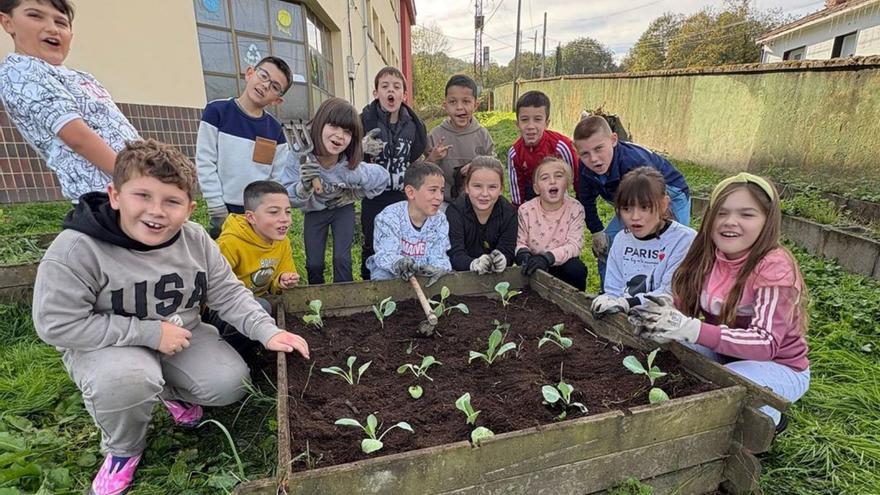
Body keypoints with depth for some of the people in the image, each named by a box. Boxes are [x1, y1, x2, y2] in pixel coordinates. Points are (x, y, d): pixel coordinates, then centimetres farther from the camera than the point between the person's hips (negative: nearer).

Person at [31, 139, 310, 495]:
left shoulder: (196, 240, -12)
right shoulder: (77, 249, -25)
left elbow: (229, 294, -7)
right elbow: (56, 324, -23)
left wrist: (267, 332, -22)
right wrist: (150, 333, -25)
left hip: (181, 337, 4)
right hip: (106, 346, -3)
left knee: (231, 384, -12)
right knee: (127, 381, -36)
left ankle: (172, 391, 24)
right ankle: (124, 449, 1)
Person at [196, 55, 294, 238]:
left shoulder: (275, 129, 3)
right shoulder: (217, 111, -4)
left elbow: (280, 178, 5)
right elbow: (205, 162, -6)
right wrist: (217, 209, -9)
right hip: (226, 212, -2)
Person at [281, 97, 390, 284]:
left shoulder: (352, 167, -31)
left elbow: (383, 177, -12)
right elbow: (285, 197, -28)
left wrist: (354, 194, -13)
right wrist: (303, 187, -48)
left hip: (342, 209, 0)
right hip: (314, 212, 1)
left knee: (342, 259, -9)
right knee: (314, 264, 2)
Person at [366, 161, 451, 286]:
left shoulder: (440, 220, -4)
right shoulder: (389, 217, -17)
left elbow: (438, 257, -9)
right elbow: (386, 254, -25)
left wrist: (439, 268, -35)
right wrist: (398, 263, -51)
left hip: (422, 273, 3)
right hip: (391, 272, -3)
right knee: (381, 276, -33)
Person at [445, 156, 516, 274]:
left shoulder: (509, 212, -5)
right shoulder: (454, 211, -11)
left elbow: (508, 251, -10)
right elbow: (455, 254, -19)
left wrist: (502, 260, -33)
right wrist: (474, 264, -39)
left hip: (497, 277, 3)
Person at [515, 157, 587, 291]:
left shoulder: (575, 208, -11)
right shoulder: (526, 210, -9)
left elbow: (574, 245, -18)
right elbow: (520, 242, -3)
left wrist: (548, 257, -35)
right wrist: (523, 253, -29)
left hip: (562, 265, 0)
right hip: (534, 267, 0)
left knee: (576, 269, -30)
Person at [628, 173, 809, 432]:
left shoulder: (774, 267, -24)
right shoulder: (708, 256, -8)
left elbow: (766, 343, -32)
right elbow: (684, 303, -4)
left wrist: (693, 330, -46)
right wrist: (668, 314, -28)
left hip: (779, 367, -5)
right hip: (724, 354, 5)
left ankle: (767, 417, 1)